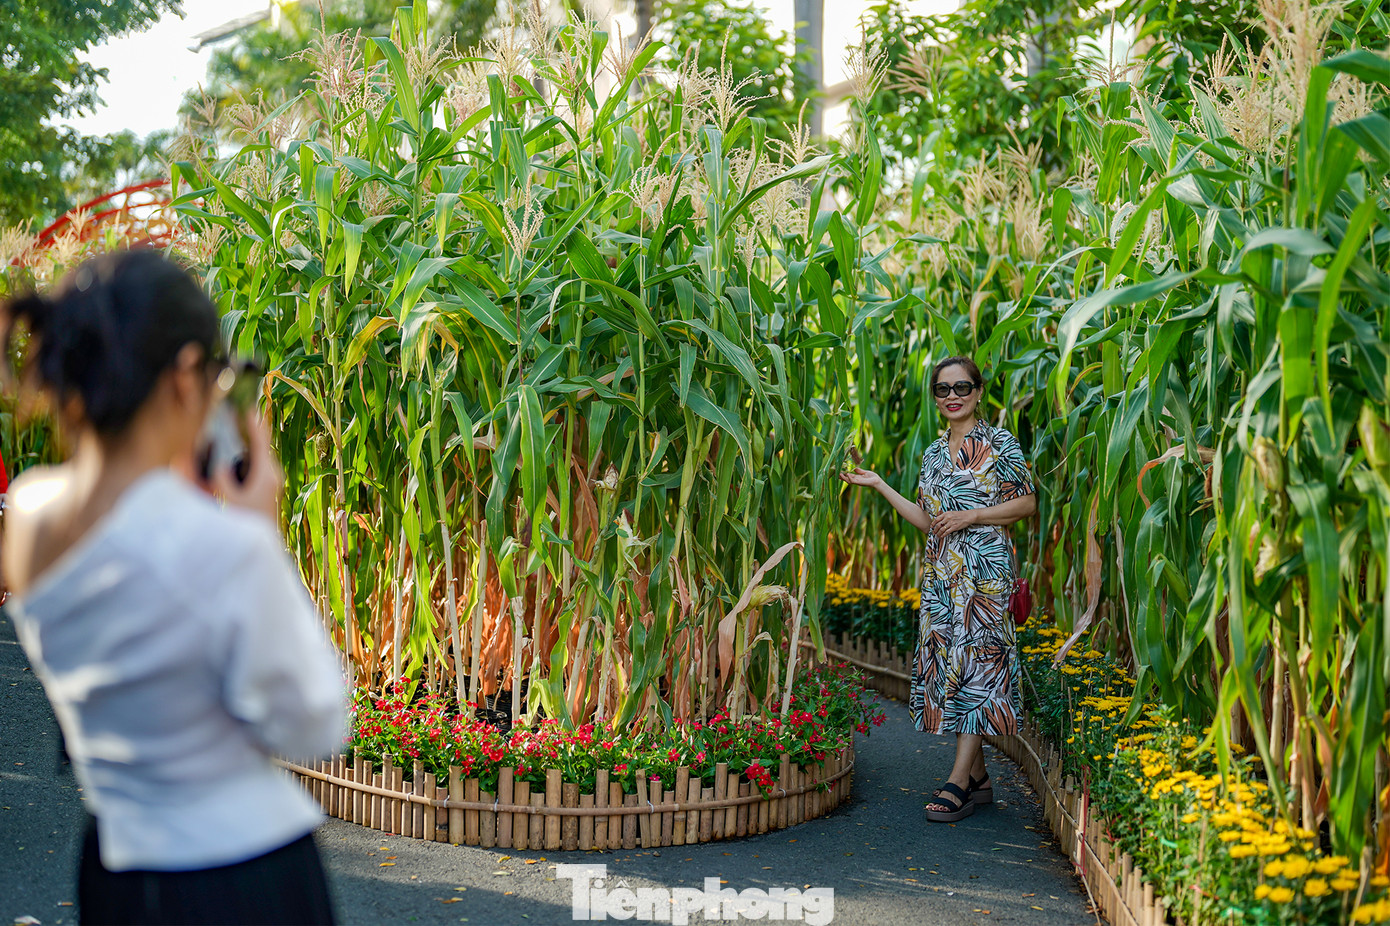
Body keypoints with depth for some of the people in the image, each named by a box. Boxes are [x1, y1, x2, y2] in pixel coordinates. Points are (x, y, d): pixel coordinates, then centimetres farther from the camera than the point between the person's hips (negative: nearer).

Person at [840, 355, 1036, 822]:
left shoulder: (1000, 443, -1)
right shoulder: (933, 454, 16)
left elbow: (1026, 503, -3)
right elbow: (928, 521, 15)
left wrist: (969, 516, -12)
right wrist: (878, 485, 12)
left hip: (984, 566, -6)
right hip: (941, 569, 6)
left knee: (975, 657, -10)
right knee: (944, 658, 3)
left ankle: (958, 781, -12)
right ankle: (977, 776, 11)